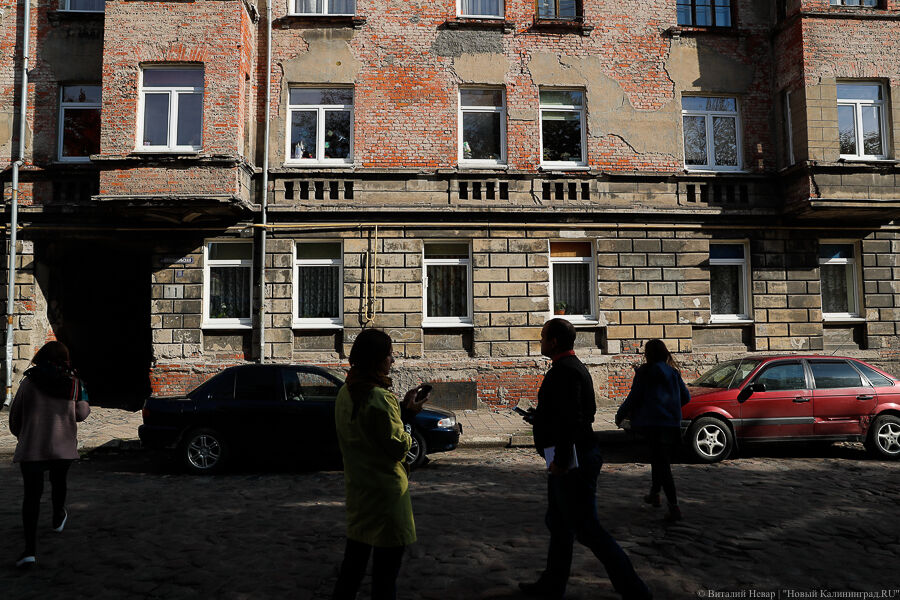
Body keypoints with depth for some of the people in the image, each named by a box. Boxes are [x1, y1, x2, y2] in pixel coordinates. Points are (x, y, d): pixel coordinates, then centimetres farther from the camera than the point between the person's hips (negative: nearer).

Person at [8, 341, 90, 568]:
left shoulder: (29, 382, -4)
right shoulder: (73, 384, 1)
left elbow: (14, 415, 2)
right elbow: (81, 414, 11)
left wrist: (21, 435, 22)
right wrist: (85, 404, 33)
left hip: (31, 447, -2)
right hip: (63, 447, 2)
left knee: (32, 494, -3)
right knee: (59, 483, 25)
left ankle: (30, 548, -13)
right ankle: (58, 518, 50)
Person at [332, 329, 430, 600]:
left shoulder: (345, 393, 5)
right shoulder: (380, 397, -22)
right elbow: (399, 447, -19)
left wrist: (401, 407, 5)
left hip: (356, 488, 9)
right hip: (385, 491, -9)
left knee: (354, 560, 22)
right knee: (385, 570, 4)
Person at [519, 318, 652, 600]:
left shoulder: (564, 371, -19)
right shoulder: (574, 367, 15)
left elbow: (572, 419, -27)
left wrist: (561, 460, -25)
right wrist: (541, 419, 21)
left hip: (572, 462, -11)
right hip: (571, 460, 11)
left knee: (586, 528, -4)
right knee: (558, 523, 18)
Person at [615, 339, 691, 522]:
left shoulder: (645, 372, -5)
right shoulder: (673, 372, 11)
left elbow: (633, 398, -5)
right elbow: (686, 397, 15)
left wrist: (620, 415, 9)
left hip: (653, 424, -6)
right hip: (672, 423, 6)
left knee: (661, 463, -6)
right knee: (659, 459, 21)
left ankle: (674, 507, -12)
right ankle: (654, 494, 34)